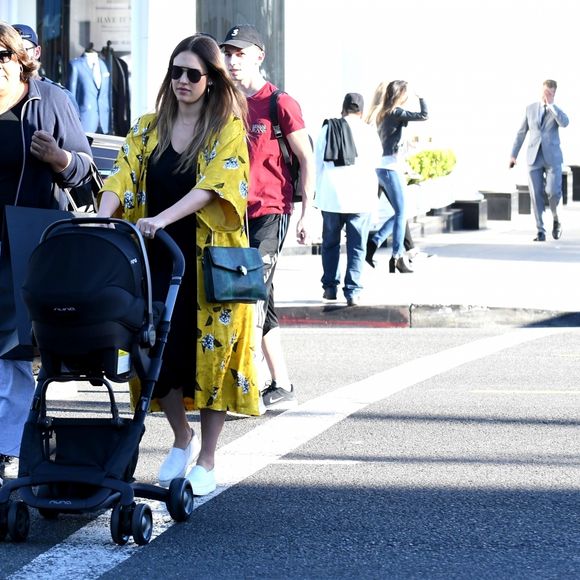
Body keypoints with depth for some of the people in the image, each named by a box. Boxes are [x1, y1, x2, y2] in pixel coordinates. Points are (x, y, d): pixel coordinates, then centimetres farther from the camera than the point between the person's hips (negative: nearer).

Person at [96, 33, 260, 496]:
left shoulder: (227, 128, -4)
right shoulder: (149, 129, 9)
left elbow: (212, 185, -19)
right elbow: (123, 177, -2)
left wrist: (163, 219, -32)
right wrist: (104, 219, -22)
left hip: (210, 259, -4)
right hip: (158, 256, 4)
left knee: (212, 351, -1)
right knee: (162, 350, 4)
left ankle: (206, 462, 10)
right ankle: (183, 439, 29)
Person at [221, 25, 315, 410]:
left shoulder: (280, 104, -5)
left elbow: (307, 160, -4)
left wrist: (308, 213, -10)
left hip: (270, 212, -7)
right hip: (234, 215, 7)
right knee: (260, 302, 9)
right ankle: (282, 387, 16)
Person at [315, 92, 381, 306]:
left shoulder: (327, 130, 2)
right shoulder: (369, 132, -1)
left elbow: (318, 164, 6)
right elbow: (374, 162, 10)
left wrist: (320, 193, 16)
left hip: (331, 196, 1)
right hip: (361, 197, -1)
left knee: (330, 242, 16)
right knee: (357, 246, 2)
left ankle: (330, 287, 17)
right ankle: (353, 291, -5)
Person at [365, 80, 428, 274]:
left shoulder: (383, 114, 14)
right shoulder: (396, 113, -12)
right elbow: (424, 116, -17)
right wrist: (421, 97, -2)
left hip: (381, 166, 9)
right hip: (390, 166, -9)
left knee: (399, 212, 14)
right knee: (400, 212, -2)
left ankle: (373, 243, 6)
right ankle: (398, 256, -2)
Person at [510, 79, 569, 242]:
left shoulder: (557, 110, 5)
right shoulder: (530, 108, 9)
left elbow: (564, 123, -20)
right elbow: (521, 133, 13)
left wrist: (550, 104, -16)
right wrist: (514, 155, 9)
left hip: (552, 157, -1)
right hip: (534, 157, 1)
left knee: (553, 192, -14)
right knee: (536, 194, -6)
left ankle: (556, 219, 16)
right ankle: (541, 231, -1)